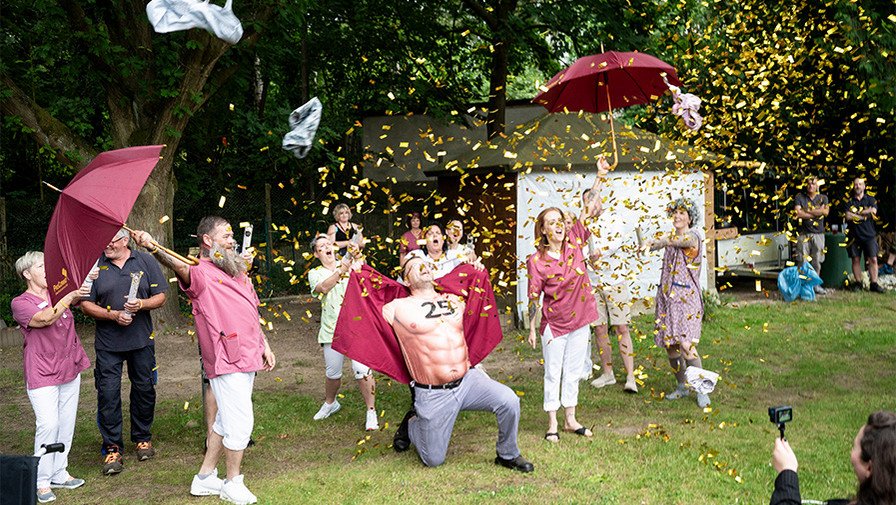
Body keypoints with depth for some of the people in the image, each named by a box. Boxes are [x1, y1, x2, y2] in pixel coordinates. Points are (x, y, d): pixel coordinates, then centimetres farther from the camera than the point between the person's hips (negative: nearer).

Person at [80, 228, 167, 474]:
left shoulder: (145, 261, 2)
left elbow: (160, 296, 4)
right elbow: (86, 304, -2)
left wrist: (141, 304, -16)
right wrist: (114, 315, -16)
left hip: (141, 340, 1)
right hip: (108, 343, -1)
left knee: (144, 389, 10)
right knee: (108, 393, -5)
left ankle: (142, 438, 29)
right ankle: (112, 448, 5)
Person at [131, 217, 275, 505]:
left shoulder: (238, 272, 16)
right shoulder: (201, 273, -10)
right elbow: (180, 267, -34)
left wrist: (265, 346, 19)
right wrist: (153, 249, -54)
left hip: (248, 358, 9)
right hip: (227, 362, -9)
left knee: (226, 420, 16)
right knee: (240, 422, -6)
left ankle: (205, 478, 28)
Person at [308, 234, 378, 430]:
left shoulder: (349, 264, 9)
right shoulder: (315, 273, 6)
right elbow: (323, 287, -15)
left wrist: (358, 258, -25)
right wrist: (341, 271, -27)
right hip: (332, 329, 1)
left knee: (362, 369, -11)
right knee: (333, 372, 12)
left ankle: (371, 410, 0)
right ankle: (330, 403, 40)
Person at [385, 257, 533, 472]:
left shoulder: (453, 300, 12)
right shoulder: (399, 308, -2)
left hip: (468, 380, 3)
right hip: (433, 396, -3)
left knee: (509, 400, -23)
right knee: (434, 460, 5)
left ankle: (507, 455, 2)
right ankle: (411, 424, 37)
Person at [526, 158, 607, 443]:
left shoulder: (574, 243, -2)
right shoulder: (536, 261, -11)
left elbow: (589, 210, -5)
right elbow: (533, 298, -8)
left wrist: (600, 176, -11)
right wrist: (532, 329, -7)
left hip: (580, 321, 4)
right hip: (554, 324, -4)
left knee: (573, 371, 13)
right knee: (553, 374, 5)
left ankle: (570, 419, 25)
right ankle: (552, 423, 14)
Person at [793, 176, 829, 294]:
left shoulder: (823, 198, 13)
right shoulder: (799, 198, 7)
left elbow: (825, 211, -5)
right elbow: (798, 213, -9)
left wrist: (807, 211, -6)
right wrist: (816, 213, -5)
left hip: (818, 233, 2)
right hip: (803, 234, -2)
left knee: (817, 261, 4)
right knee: (803, 261, -5)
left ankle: (816, 284, 13)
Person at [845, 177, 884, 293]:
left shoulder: (871, 200, 9)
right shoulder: (849, 202, 9)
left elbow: (873, 212, -9)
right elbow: (848, 216, -6)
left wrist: (857, 213, -6)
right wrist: (865, 214, -8)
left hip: (869, 235, -1)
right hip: (854, 235, 1)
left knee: (873, 259, -6)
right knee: (856, 260, 2)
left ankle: (874, 284, -3)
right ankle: (858, 283, 10)